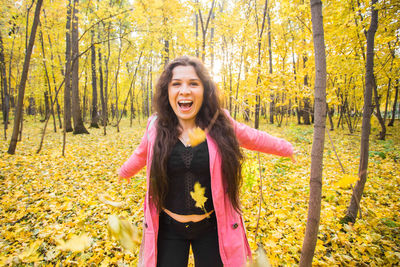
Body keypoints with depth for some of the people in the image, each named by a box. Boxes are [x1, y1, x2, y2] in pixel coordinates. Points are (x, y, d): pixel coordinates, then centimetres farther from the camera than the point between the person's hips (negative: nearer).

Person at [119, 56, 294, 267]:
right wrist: (125, 171, 31)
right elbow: (141, 154, 12)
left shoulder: (221, 124, -12)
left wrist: (286, 148, 20)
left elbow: (254, 138, 6)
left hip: (212, 228, 0)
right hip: (168, 228, 1)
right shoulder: (156, 127, -9)